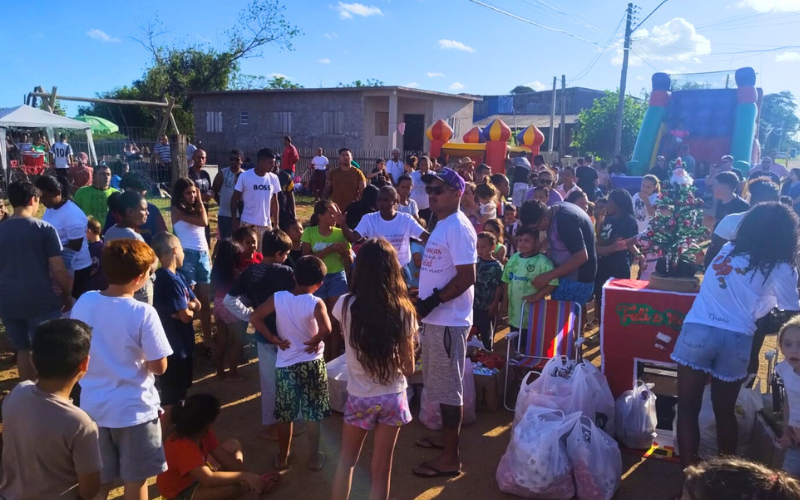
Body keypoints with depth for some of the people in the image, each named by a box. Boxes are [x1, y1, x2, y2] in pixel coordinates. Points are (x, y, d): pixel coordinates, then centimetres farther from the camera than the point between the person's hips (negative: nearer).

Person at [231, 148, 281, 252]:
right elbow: (235, 199, 0)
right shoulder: (244, 176, -8)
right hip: (248, 223, -3)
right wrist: (234, 220, -4)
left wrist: (276, 223, 10)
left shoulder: (274, 178, 2)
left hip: (266, 224, 3)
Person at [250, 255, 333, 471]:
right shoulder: (316, 303, -16)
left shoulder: (278, 298, -8)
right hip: (312, 363, -2)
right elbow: (326, 329, -30)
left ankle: (282, 457, 30)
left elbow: (254, 318, -9)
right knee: (313, 415, 12)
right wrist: (315, 341, -10)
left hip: (285, 364, 2)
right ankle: (314, 458, 22)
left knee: (285, 415, 16)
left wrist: (274, 338, -4)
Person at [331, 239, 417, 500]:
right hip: (392, 398, 0)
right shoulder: (403, 310, -13)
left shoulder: (346, 305, -14)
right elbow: (408, 368, -7)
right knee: (381, 470, 15)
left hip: (359, 397, 0)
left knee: (346, 460, 24)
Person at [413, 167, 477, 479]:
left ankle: (450, 458, 12)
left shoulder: (458, 227, -18)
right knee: (440, 384, 21)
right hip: (435, 318, 10)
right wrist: (424, 301, 12)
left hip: (448, 321, -10)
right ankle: (446, 437, 37)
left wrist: (432, 301, -21)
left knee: (448, 387, 0)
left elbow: (466, 278, -23)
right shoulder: (442, 225, 13)